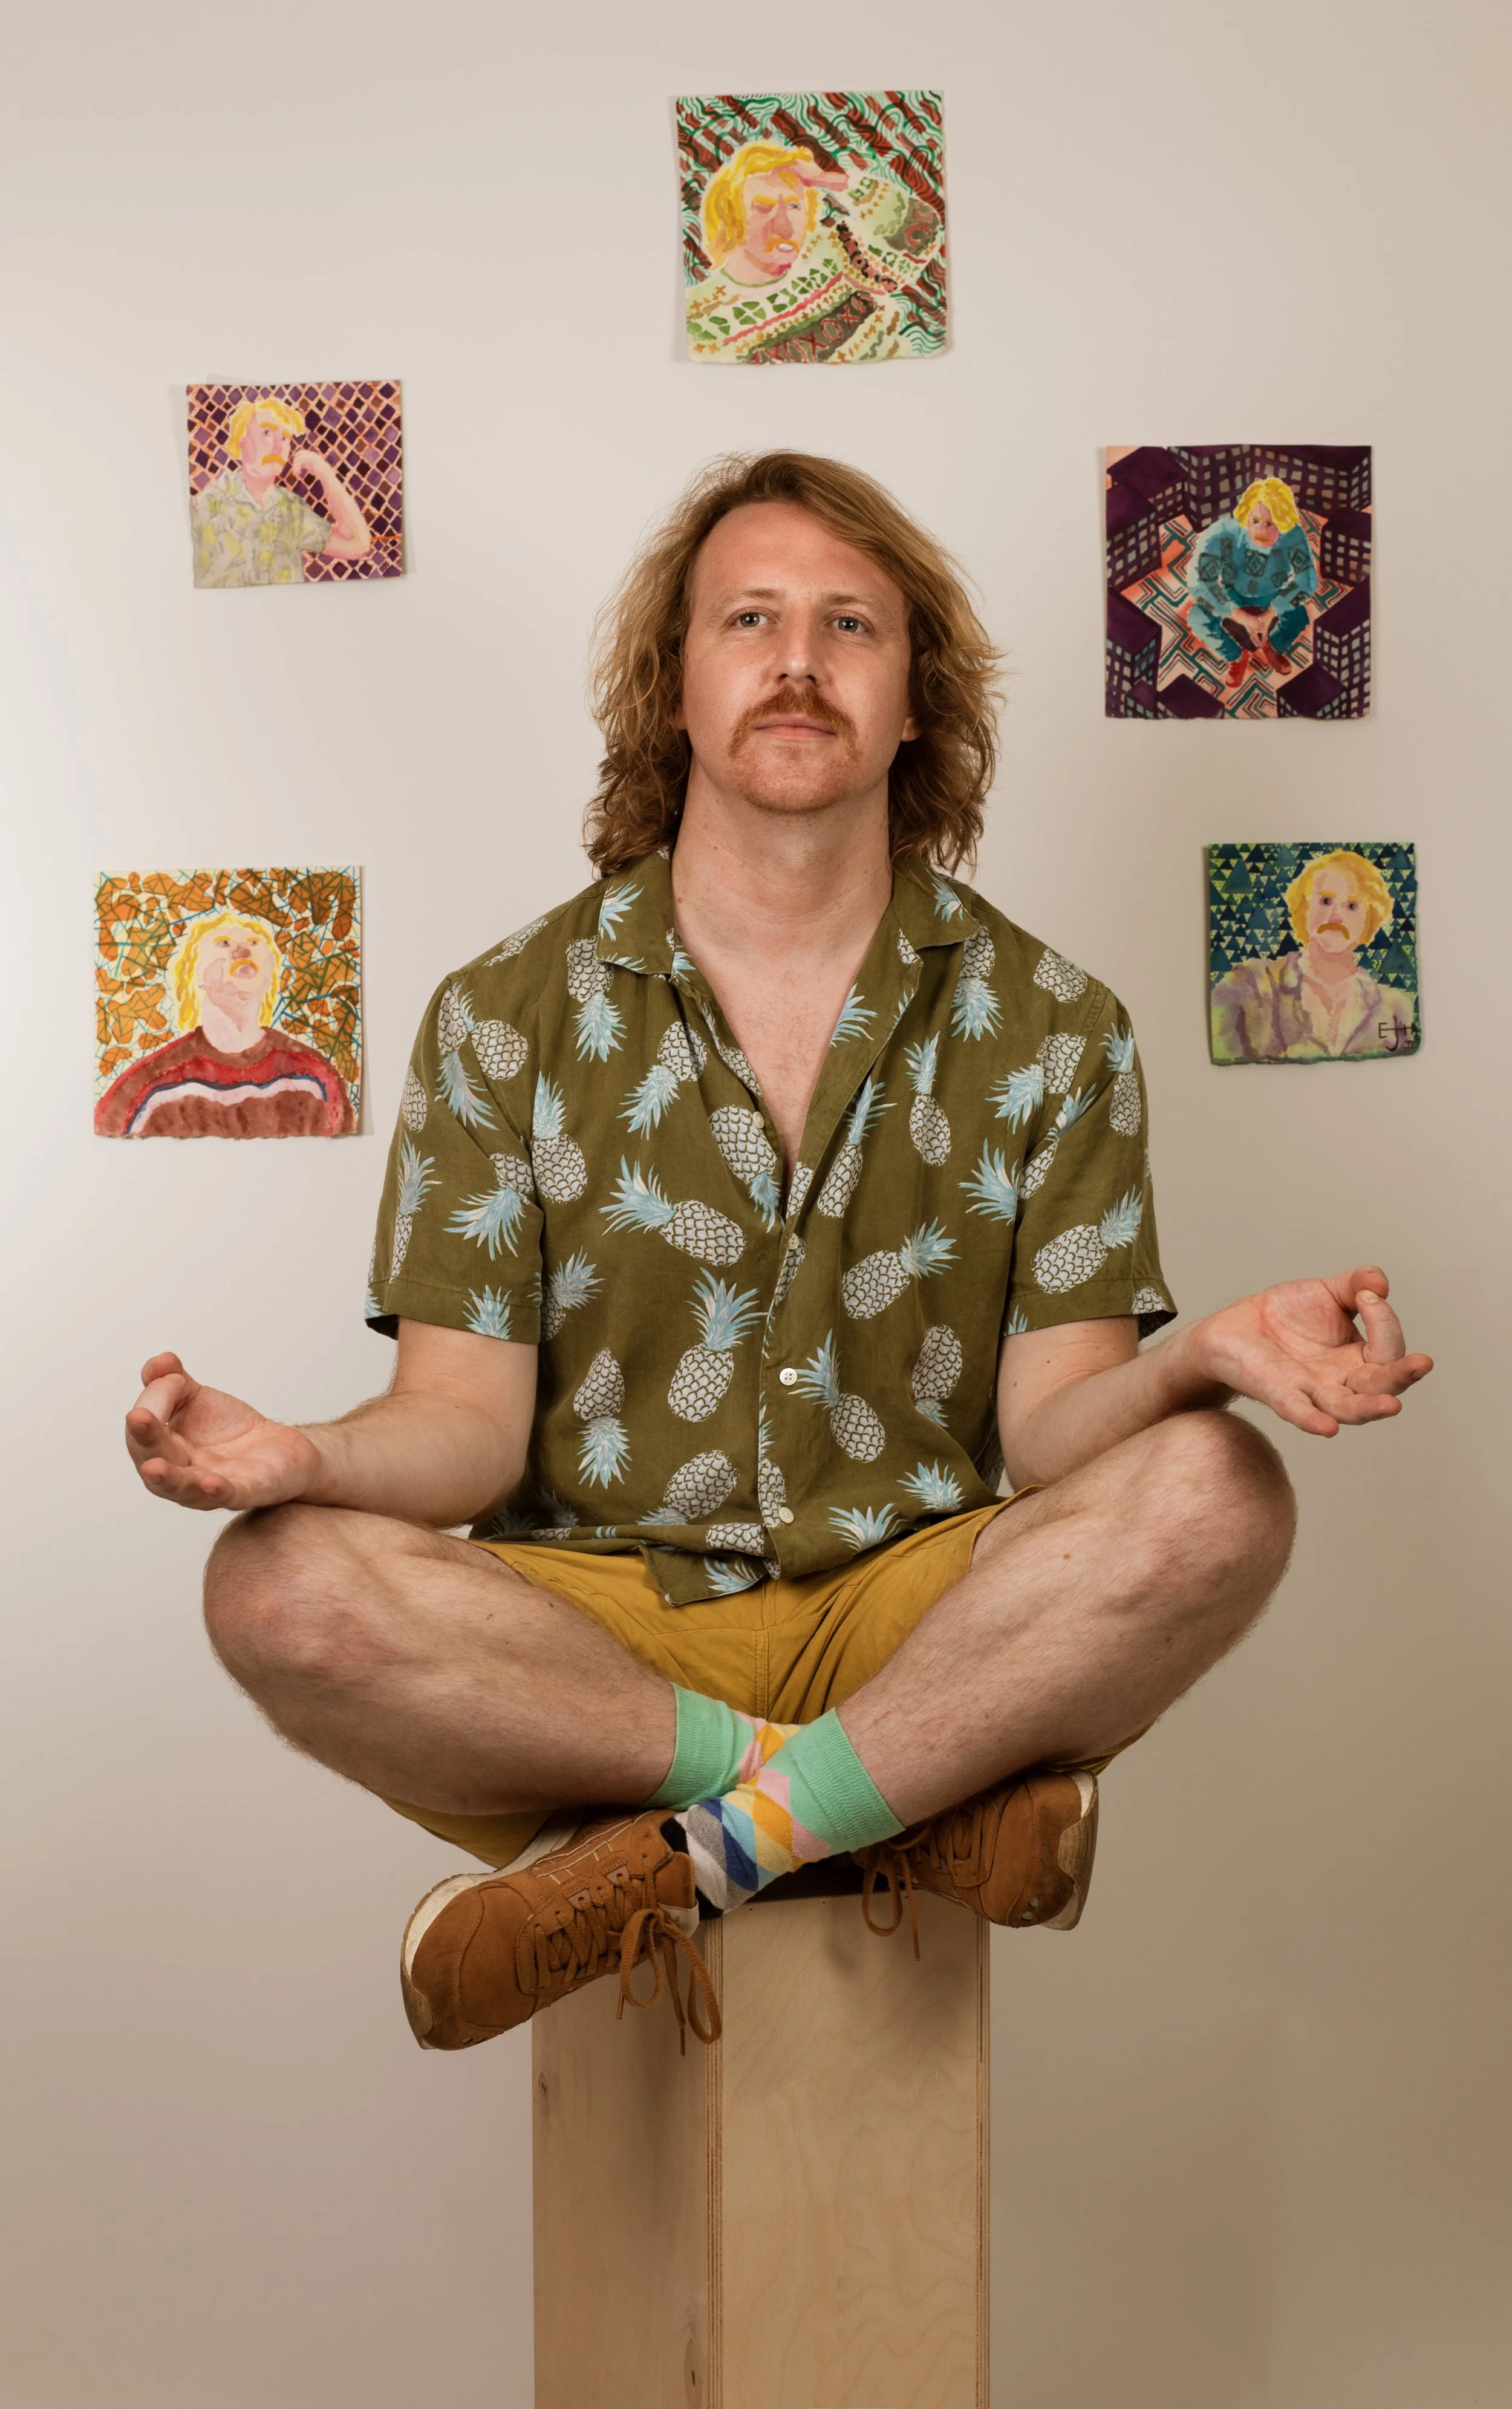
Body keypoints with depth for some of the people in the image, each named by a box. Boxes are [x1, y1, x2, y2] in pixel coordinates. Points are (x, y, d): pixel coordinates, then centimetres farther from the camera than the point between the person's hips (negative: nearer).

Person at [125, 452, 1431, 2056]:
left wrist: (1201, 1361, -26)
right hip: (589, 1637, 0)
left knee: (1215, 1495, -26)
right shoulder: (506, 1019, 3)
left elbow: (1052, 1426, -2)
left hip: (921, 1624, 1)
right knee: (286, 1584, -28)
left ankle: (698, 1849, -19)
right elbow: (471, 1424, -2)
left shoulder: (1050, 1030, 5)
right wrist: (307, 1457, -26)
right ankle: (910, 1796, -19)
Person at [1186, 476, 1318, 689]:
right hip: (1232, 596, -1)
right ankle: (1237, 657, 3)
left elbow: (1307, 579, -23)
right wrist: (1243, 618, -38)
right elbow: (1198, 581, -37)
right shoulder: (1223, 533, -35)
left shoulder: (1293, 536, -30)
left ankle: (1272, 648, 11)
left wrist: (1269, 615, -31)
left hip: (1271, 599, 1)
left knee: (1298, 615, -28)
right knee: (1198, 617, -29)